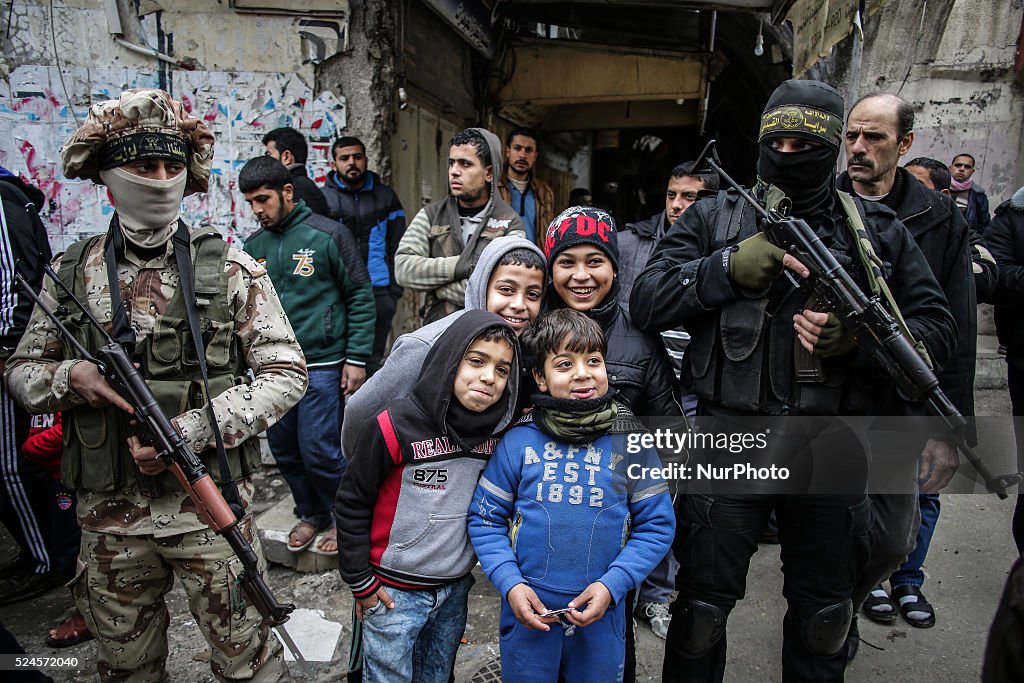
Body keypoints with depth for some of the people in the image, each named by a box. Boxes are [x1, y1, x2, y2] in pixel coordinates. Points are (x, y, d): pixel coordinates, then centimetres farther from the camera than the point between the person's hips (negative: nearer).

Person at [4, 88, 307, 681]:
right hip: (108, 515, 3)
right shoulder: (73, 272, 2)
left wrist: (191, 430, -18)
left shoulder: (231, 269, -7)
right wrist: (70, 376, -13)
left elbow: (287, 374, -9)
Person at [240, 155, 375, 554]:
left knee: (318, 449, -5)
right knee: (283, 448, 12)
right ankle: (312, 513, 34)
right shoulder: (254, 245, 9)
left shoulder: (328, 235, -6)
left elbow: (361, 296, -5)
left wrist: (357, 357, -9)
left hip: (321, 365, -5)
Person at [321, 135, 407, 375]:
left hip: (379, 294, 1)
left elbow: (397, 248, 9)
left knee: (373, 361, 8)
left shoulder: (385, 196, 9)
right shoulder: (323, 199, 5)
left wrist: (394, 290, 1)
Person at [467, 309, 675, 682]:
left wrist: (612, 585, -12)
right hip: (528, 614, 0)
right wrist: (510, 584, -12)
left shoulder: (631, 442, -7)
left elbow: (657, 525, -2)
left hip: (602, 617, 1)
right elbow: (485, 518, -1)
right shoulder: (517, 441, -8)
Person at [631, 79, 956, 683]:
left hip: (832, 447, 2)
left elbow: (938, 327, 4)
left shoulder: (878, 230, 5)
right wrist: (729, 267, -19)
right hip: (729, 440, -1)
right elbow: (646, 299, -6)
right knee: (704, 606, 12)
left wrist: (860, 338, -16)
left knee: (825, 617, 21)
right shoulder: (716, 218, 2)